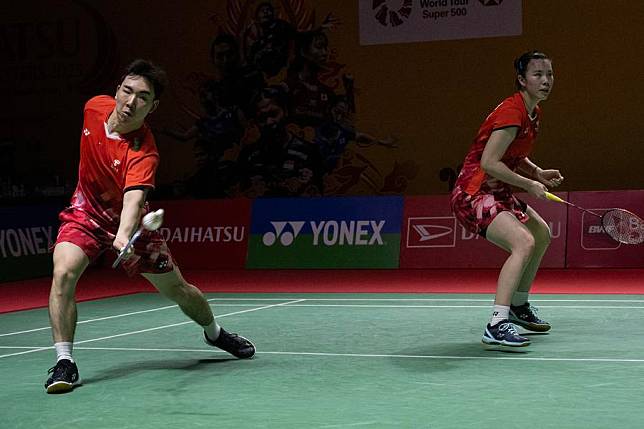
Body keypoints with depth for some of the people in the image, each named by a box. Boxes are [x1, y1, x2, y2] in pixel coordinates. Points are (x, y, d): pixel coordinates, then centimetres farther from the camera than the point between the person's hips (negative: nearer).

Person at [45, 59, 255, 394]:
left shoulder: (143, 152, -33)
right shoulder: (95, 106, -18)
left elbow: (134, 197, -49)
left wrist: (124, 235, -69)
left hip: (126, 220, -3)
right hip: (86, 212, 3)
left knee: (178, 290, 7)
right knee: (64, 272, -26)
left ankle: (214, 333, 39)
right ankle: (64, 361, -18)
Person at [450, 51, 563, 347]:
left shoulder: (533, 112, 11)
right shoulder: (511, 112, -21)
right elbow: (489, 162, -25)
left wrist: (538, 173, 5)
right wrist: (529, 184, -18)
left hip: (497, 193, 11)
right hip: (474, 193, -11)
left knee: (542, 234, 25)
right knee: (524, 243, -29)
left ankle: (518, 307, 40)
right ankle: (496, 326, -33)